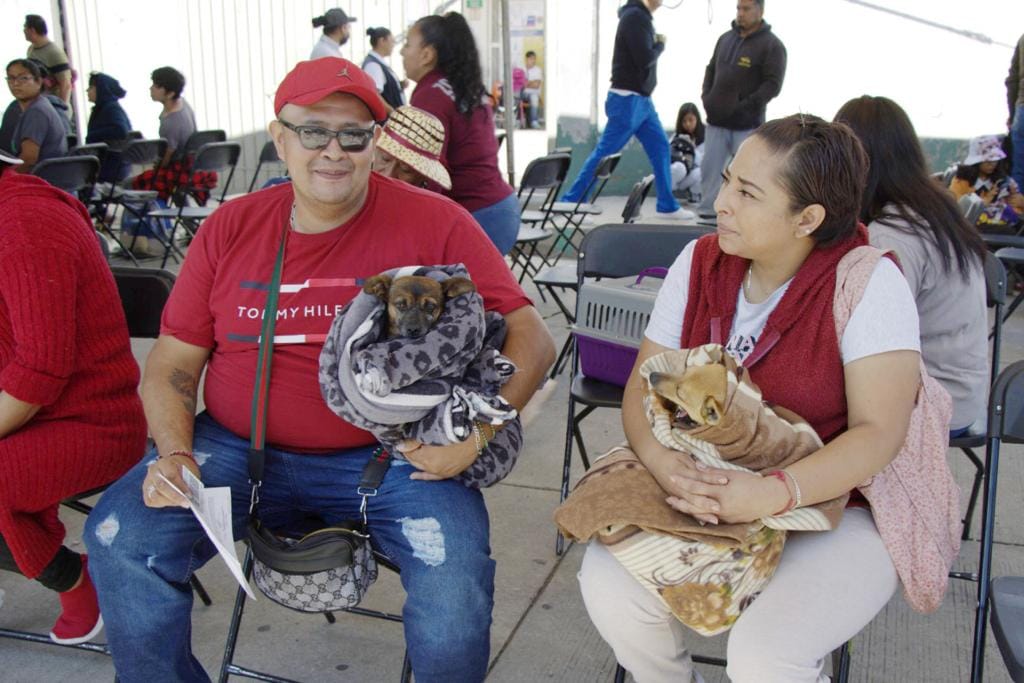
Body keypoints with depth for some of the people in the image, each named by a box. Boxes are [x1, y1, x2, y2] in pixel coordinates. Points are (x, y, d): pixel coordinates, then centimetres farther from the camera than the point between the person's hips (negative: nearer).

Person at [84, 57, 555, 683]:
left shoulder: (433, 225, -4)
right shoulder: (230, 229, 7)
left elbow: (530, 338, -5)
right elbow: (172, 365, 11)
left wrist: (473, 432, -19)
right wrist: (174, 454, -7)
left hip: (391, 456, -2)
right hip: (238, 449, 3)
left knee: (455, 577, -26)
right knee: (122, 543, -17)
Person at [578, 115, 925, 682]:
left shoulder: (870, 283, -14)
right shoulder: (700, 262, 0)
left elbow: (879, 432, -18)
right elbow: (644, 384, -1)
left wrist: (771, 495, -32)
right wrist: (663, 462, -22)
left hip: (837, 504, -4)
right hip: (705, 488, 4)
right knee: (609, 585, -19)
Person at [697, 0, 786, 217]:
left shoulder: (772, 45, -5)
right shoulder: (725, 38, 12)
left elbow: (773, 84, -11)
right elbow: (711, 69, 22)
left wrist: (746, 106, -19)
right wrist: (706, 96, 6)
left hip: (747, 124, -5)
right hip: (717, 120, 5)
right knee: (709, 168, 5)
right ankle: (706, 213, 13)